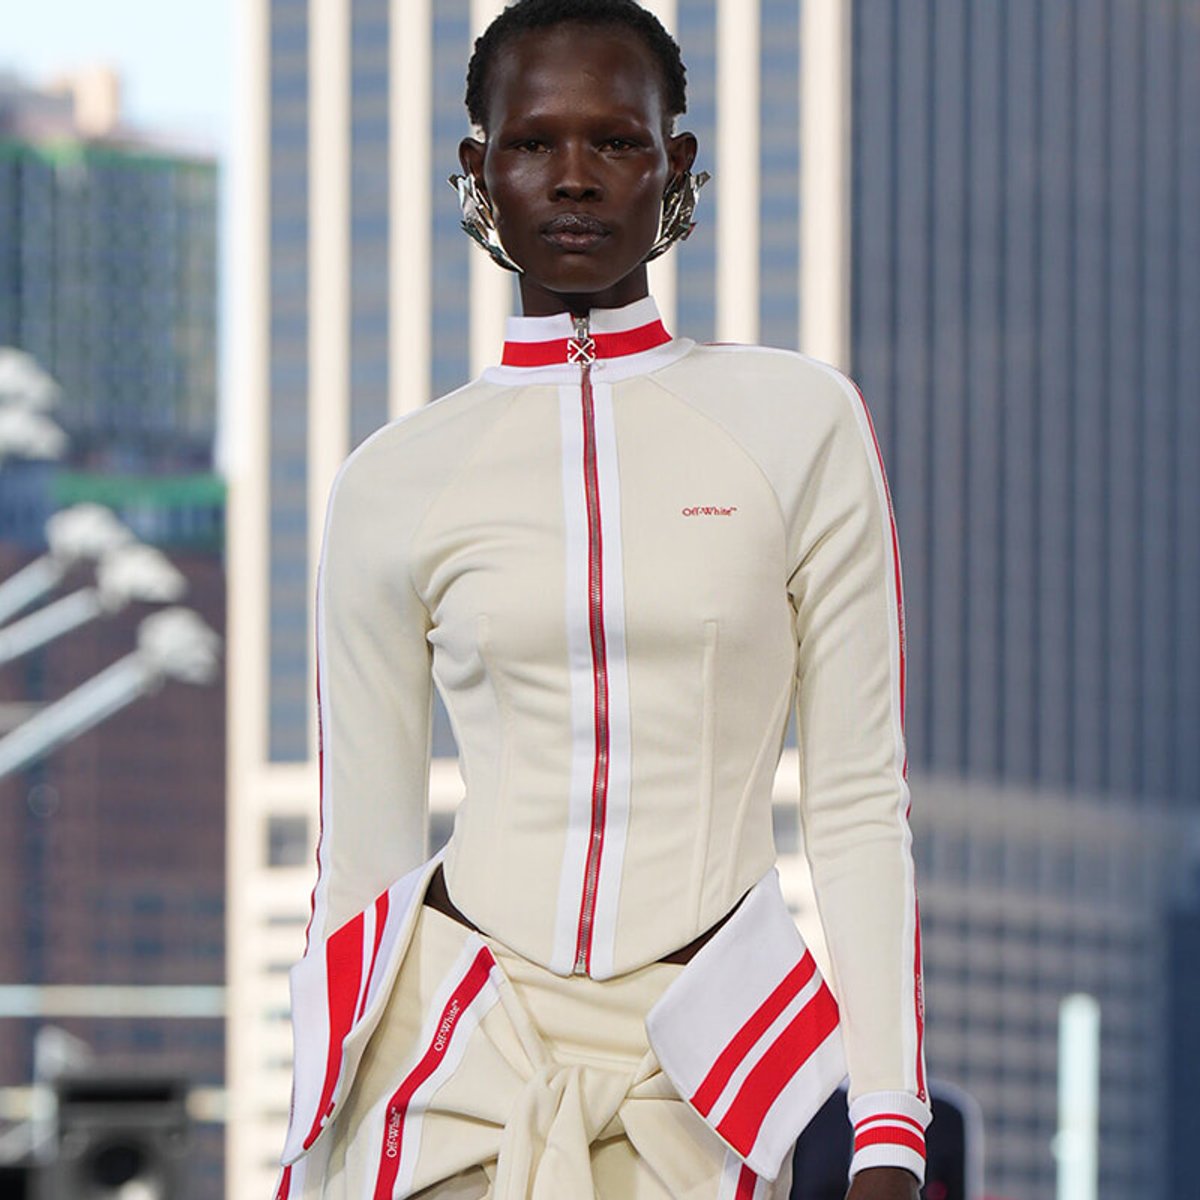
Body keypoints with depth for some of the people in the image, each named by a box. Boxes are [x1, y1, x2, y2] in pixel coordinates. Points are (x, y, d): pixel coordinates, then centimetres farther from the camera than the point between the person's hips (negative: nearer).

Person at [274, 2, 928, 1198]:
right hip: (459, 1052, 1)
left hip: (691, 1078, 0)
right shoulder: (394, 483, 5)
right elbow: (361, 852, 10)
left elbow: (858, 805, 2)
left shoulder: (799, 424, 3)